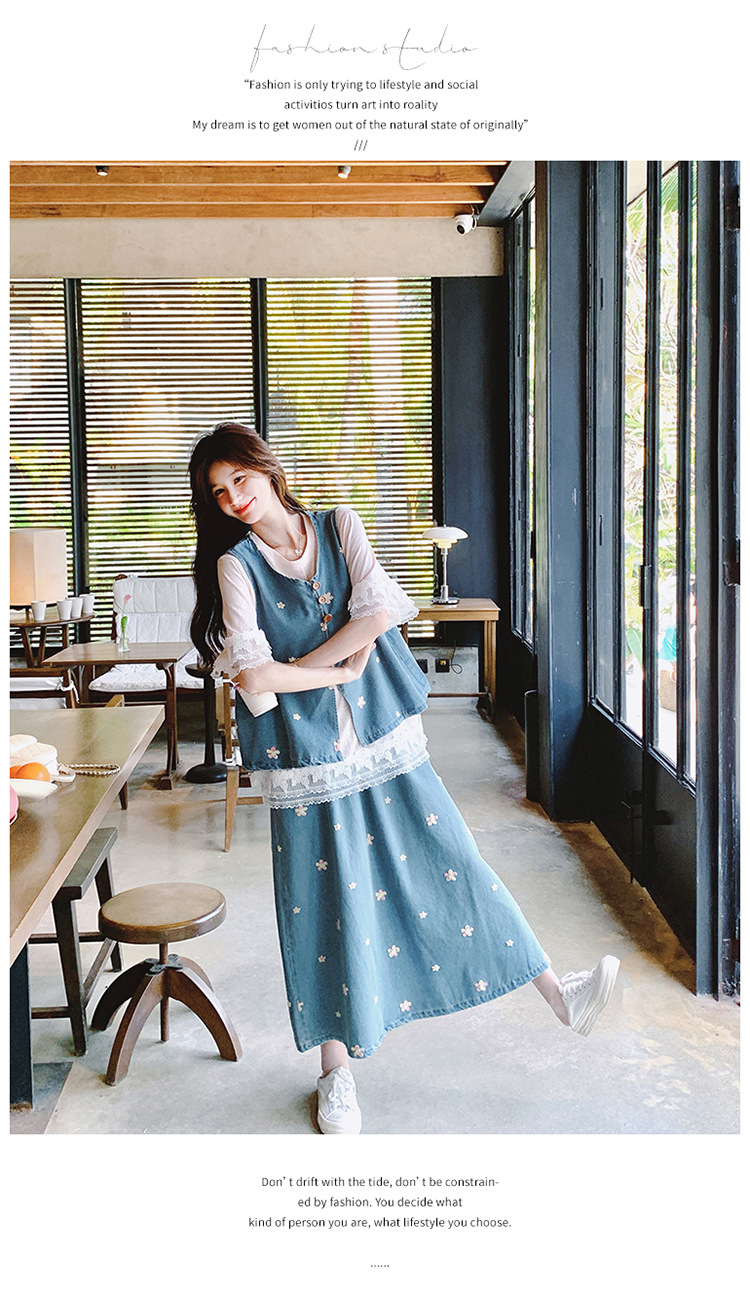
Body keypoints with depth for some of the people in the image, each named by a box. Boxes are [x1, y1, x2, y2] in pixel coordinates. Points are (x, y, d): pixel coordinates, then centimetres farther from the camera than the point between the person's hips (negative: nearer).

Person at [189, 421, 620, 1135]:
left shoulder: (339, 527, 2)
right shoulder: (236, 564, -5)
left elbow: (379, 612, -13)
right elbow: (253, 677, -16)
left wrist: (297, 668, -13)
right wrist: (340, 670, -10)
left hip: (379, 729, 2)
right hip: (305, 751, -2)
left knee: (448, 858, 5)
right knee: (328, 900, 5)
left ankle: (557, 991, 15)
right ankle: (336, 1067, 20)